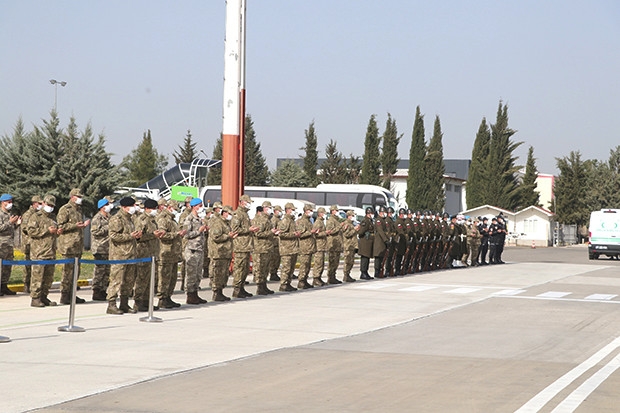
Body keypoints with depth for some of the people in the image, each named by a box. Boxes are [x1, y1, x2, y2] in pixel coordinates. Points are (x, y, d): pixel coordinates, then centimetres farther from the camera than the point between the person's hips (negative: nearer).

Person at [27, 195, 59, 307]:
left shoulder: (53, 217, 21)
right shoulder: (36, 217, -1)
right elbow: (31, 231, -13)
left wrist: (57, 231, 10)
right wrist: (47, 230, -15)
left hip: (51, 252, 7)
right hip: (39, 252, -7)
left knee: (49, 276, 8)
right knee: (37, 275, -9)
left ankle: (44, 296, 16)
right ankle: (35, 298, -8)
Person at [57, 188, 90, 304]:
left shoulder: (79, 209, 20)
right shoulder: (65, 209, -7)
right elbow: (60, 226, -14)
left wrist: (84, 225, 12)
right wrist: (74, 225, -21)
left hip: (78, 245, 9)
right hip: (68, 245, -9)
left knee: (76, 271, 10)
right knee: (68, 271, -8)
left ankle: (72, 295, 17)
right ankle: (64, 296, -4)